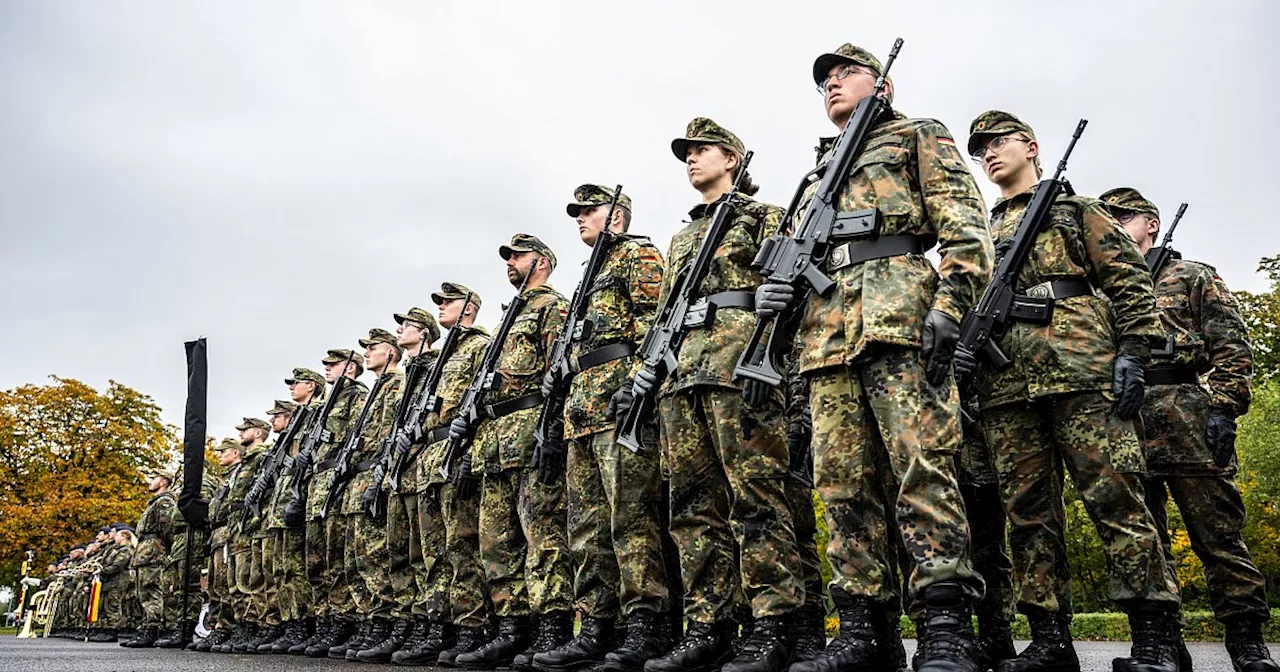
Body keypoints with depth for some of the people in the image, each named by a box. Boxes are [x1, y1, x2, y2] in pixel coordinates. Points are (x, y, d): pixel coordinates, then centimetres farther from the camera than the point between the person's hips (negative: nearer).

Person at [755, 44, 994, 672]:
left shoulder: (919, 137, 17)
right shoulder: (819, 171, 34)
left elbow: (965, 227, 3)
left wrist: (950, 303, -13)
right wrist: (772, 292, 8)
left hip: (900, 316, -6)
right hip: (826, 333, 6)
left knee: (922, 467, -14)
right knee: (842, 482, -1)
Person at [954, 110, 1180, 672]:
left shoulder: (1076, 209, 17)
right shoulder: (981, 233, 28)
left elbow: (1130, 282, 8)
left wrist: (1132, 353, -6)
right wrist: (959, 346, 3)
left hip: (1082, 372, -4)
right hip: (1004, 386, 5)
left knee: (1114, 497, -10)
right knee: (1028, 510, 1)